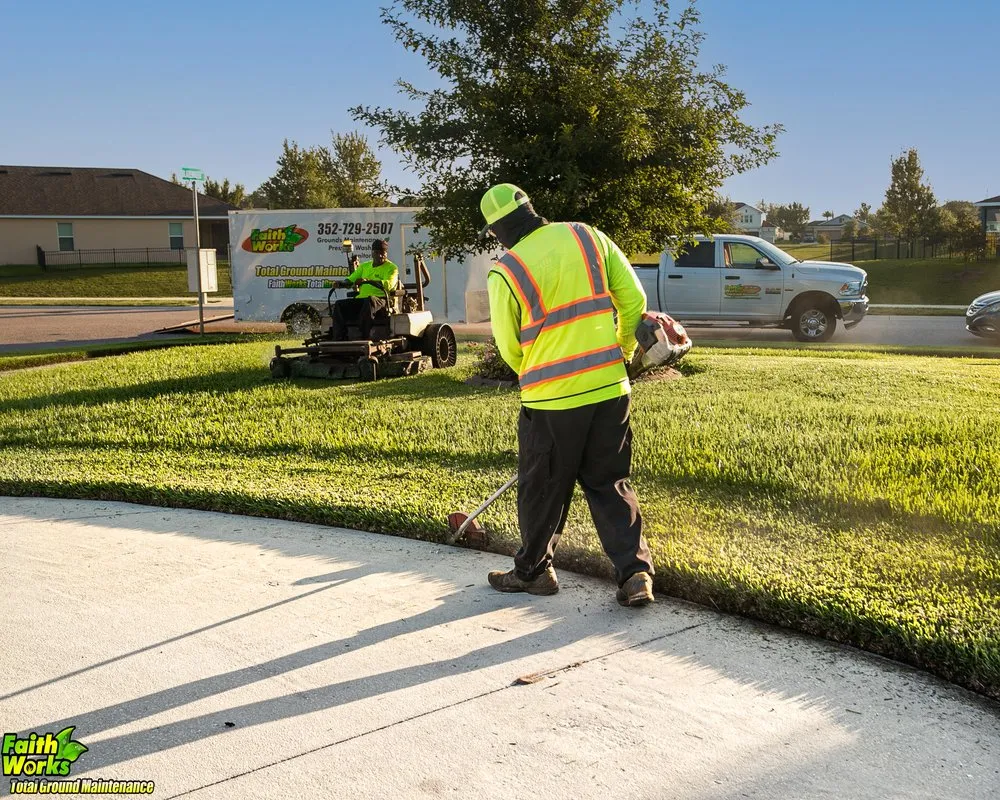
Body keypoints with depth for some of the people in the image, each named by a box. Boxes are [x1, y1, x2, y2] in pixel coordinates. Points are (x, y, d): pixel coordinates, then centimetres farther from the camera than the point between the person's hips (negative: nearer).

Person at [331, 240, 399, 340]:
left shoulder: (391, 268, 5)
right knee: (339, 305, -15)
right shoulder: (364, 266, 24)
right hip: (361, 299, 6)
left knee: (370, 301, -40)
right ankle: (339, 339, -22)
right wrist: (341, 283, 0)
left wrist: (367, 281, -26)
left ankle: (365, 338, -42)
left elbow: (388, 284, -15)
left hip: (381, 299, -6)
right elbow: (351, 280, 24)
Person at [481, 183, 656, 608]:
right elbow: (634, 299, 3)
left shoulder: (506, 271, -8)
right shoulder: (589, 236, 2)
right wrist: (622, 352, 16)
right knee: (610, 484, 15)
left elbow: (510, 348, 2)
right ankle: (635, 572, 9)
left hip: (550, 400, -4)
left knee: (542, 488, 13)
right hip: (610, 387, 4)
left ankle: (533, 570, 29)